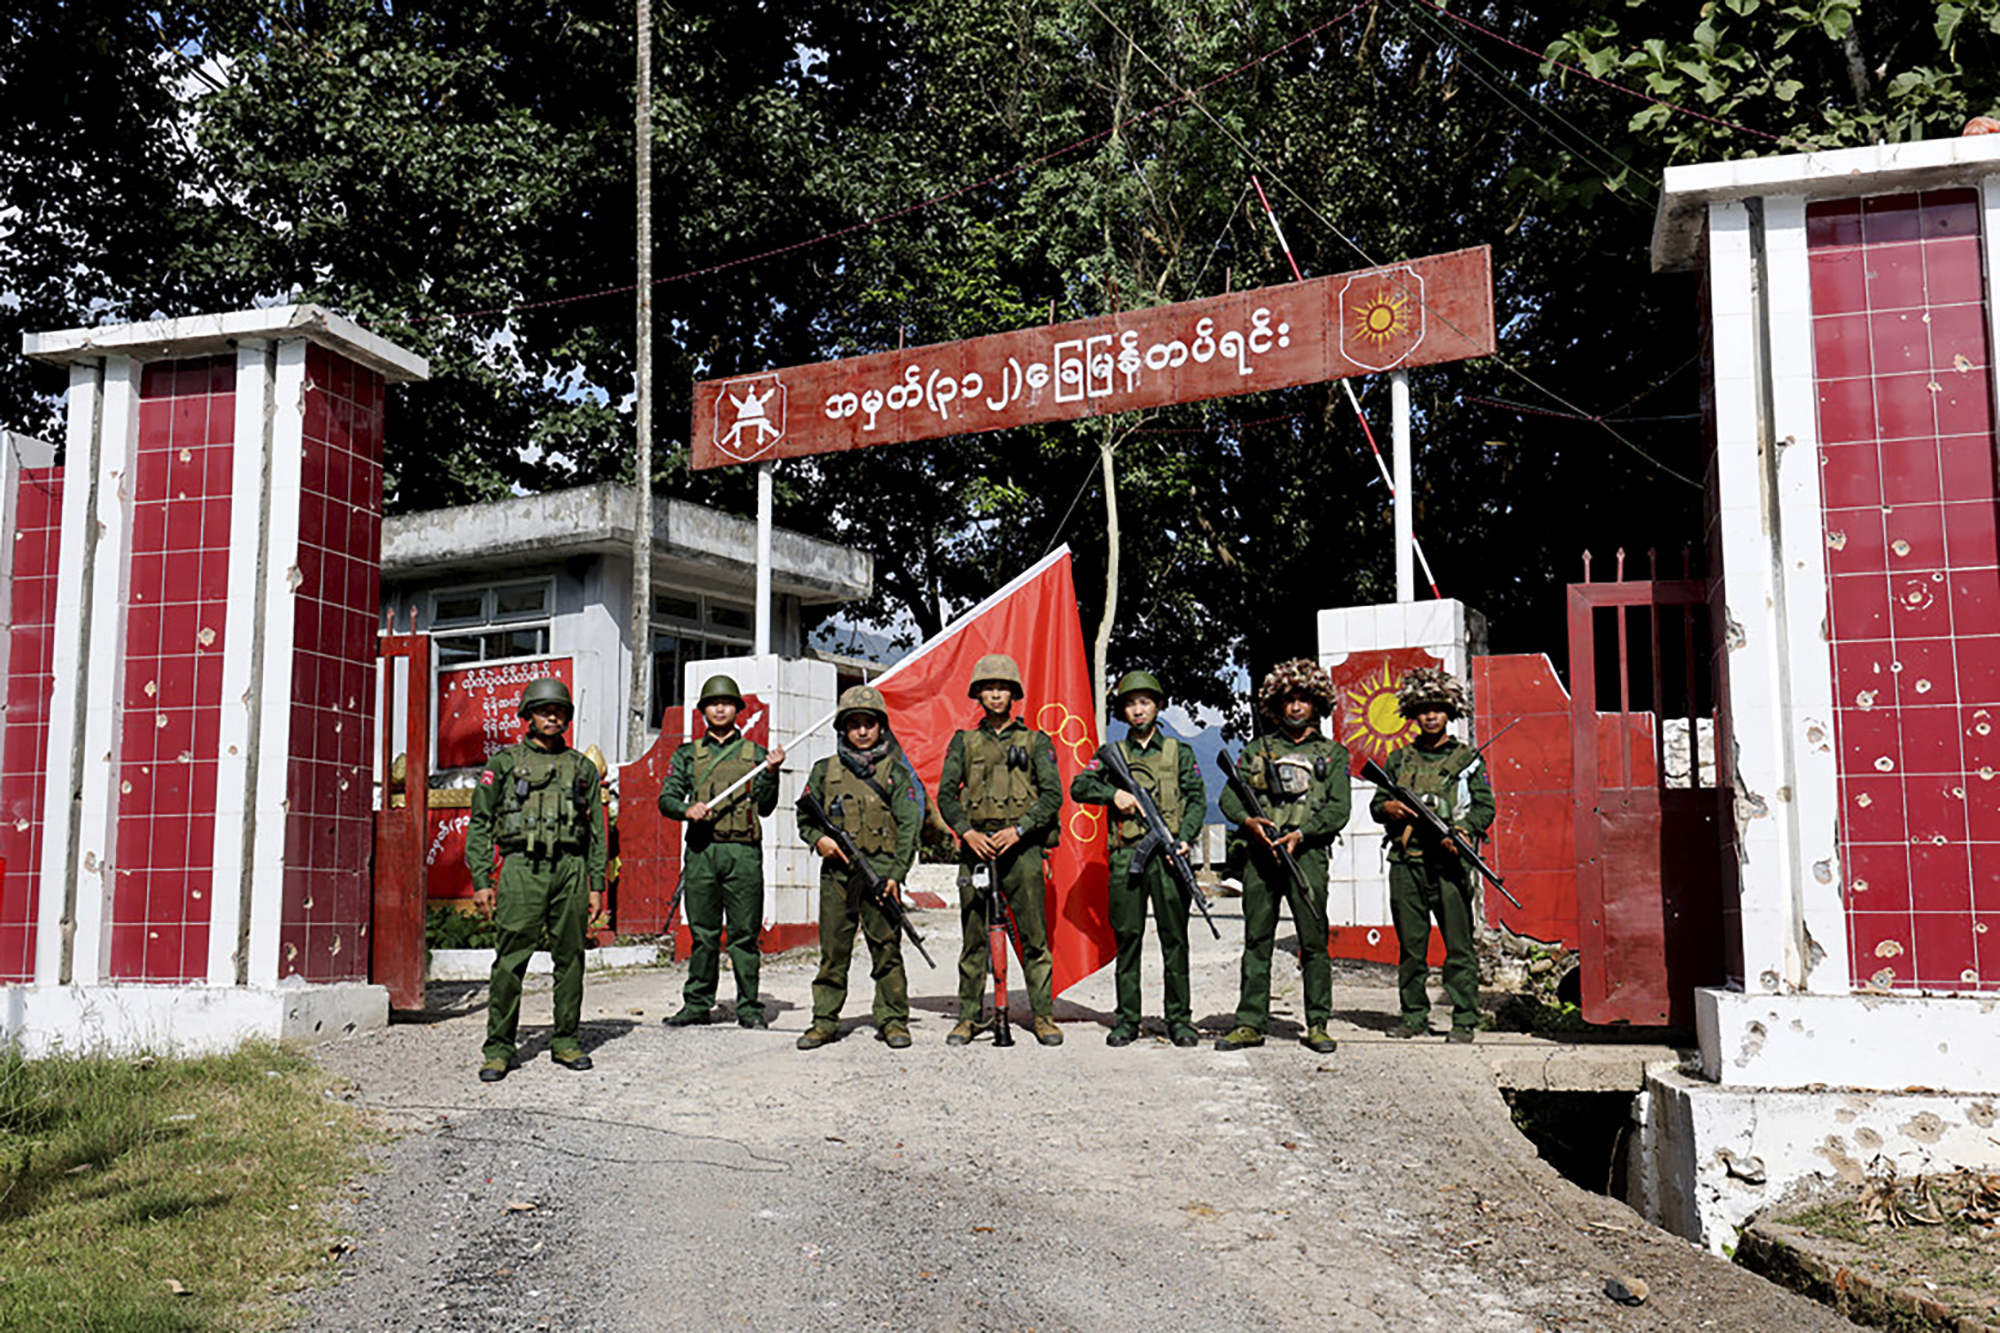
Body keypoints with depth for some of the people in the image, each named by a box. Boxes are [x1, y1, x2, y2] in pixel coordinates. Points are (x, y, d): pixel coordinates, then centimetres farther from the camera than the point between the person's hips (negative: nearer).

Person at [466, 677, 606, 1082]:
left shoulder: (582, 768, 15)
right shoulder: (503, 763, 8)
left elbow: (596, 830, 15)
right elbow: (480, 824, 6)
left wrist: (597, 884, 8)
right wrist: (481, 880, -2)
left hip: (570, 869, 3)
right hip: (522, 867, -3)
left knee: (570, 957, 5)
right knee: (510, 960, -6)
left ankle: (566, 1041, 15)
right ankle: (499, 1047, 1)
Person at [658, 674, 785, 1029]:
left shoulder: (755, 753, 12)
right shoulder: (688, 754, 15)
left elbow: (765, 808, 7)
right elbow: (667, 798, 8)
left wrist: (771, 773, -8)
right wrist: (687, 809, -12)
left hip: (743, 852, -1)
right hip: (701, 851, 1)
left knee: (744, 933, 0)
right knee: (702, 934, 5)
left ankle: (749, 1006, 5)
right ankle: (698, 1005, 13)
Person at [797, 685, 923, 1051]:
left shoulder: (895, 772, 7)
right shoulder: (825, 771, 14)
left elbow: (909, 825, 1)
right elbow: (805, 816, 19)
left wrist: (897, 873, -9)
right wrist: (818, 838, -3)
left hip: (880, 869, -2)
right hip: (836, 870, 2)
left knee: (886, 948, -2)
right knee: (833, 949, 4)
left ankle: (892, 1019, 7)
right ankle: (825, 1021, 13)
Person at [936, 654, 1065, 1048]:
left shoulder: (1035, 741, 8)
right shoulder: (964, 742, 13)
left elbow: (1053, 794, 0)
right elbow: (946, 794, 8)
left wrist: (1018, 829, -12)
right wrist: (968, 832, -9)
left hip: (1022, 849, -1)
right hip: (976, 848, 2)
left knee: (1035, 938, -2)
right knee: (973, 940, 4)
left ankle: (1044, 1016, 5)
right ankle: (967, 1017, 12)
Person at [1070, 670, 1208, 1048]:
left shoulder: (1180, 752, 13)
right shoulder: (1111, 755, 14)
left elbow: (1197, 800, 6)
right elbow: (1078, 787, 6)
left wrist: (1185, 838, -9)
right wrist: (1113, 793, -11)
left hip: (1168, 855, -1)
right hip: (1126, 856, 1)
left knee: (1174, 938, 0)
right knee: (1127, 937, 2)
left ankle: (1180, 1018, 6)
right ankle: (1127, 1019, 9)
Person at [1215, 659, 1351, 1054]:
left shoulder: (1333, 753, 12)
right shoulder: (1257, 750, 17)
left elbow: (1339, 808, 2)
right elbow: (1229, 797, 11)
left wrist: (1301, 833, -12)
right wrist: (1249, 820, -10)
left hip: (1307, 853, -2)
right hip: (1259, 852, 2)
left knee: (1314, 941, -3)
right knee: (1256, 940, 2)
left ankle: (1317, 1025, 4)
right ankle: (1250, 1023, 6)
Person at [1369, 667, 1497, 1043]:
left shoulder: (1468, 758, 10)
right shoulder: (1399, 759, 16)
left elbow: (1486, 807, 4)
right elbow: (1376, 804, 19)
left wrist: (1463, 831, -14)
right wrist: (1389, 808, -5)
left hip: (1449, 861, -2)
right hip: (1406, 861, 2)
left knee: (1458, 944, -4)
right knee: (1410, 944, 5)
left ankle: (1464, 1020, 1)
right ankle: (1414, 1015, 15)